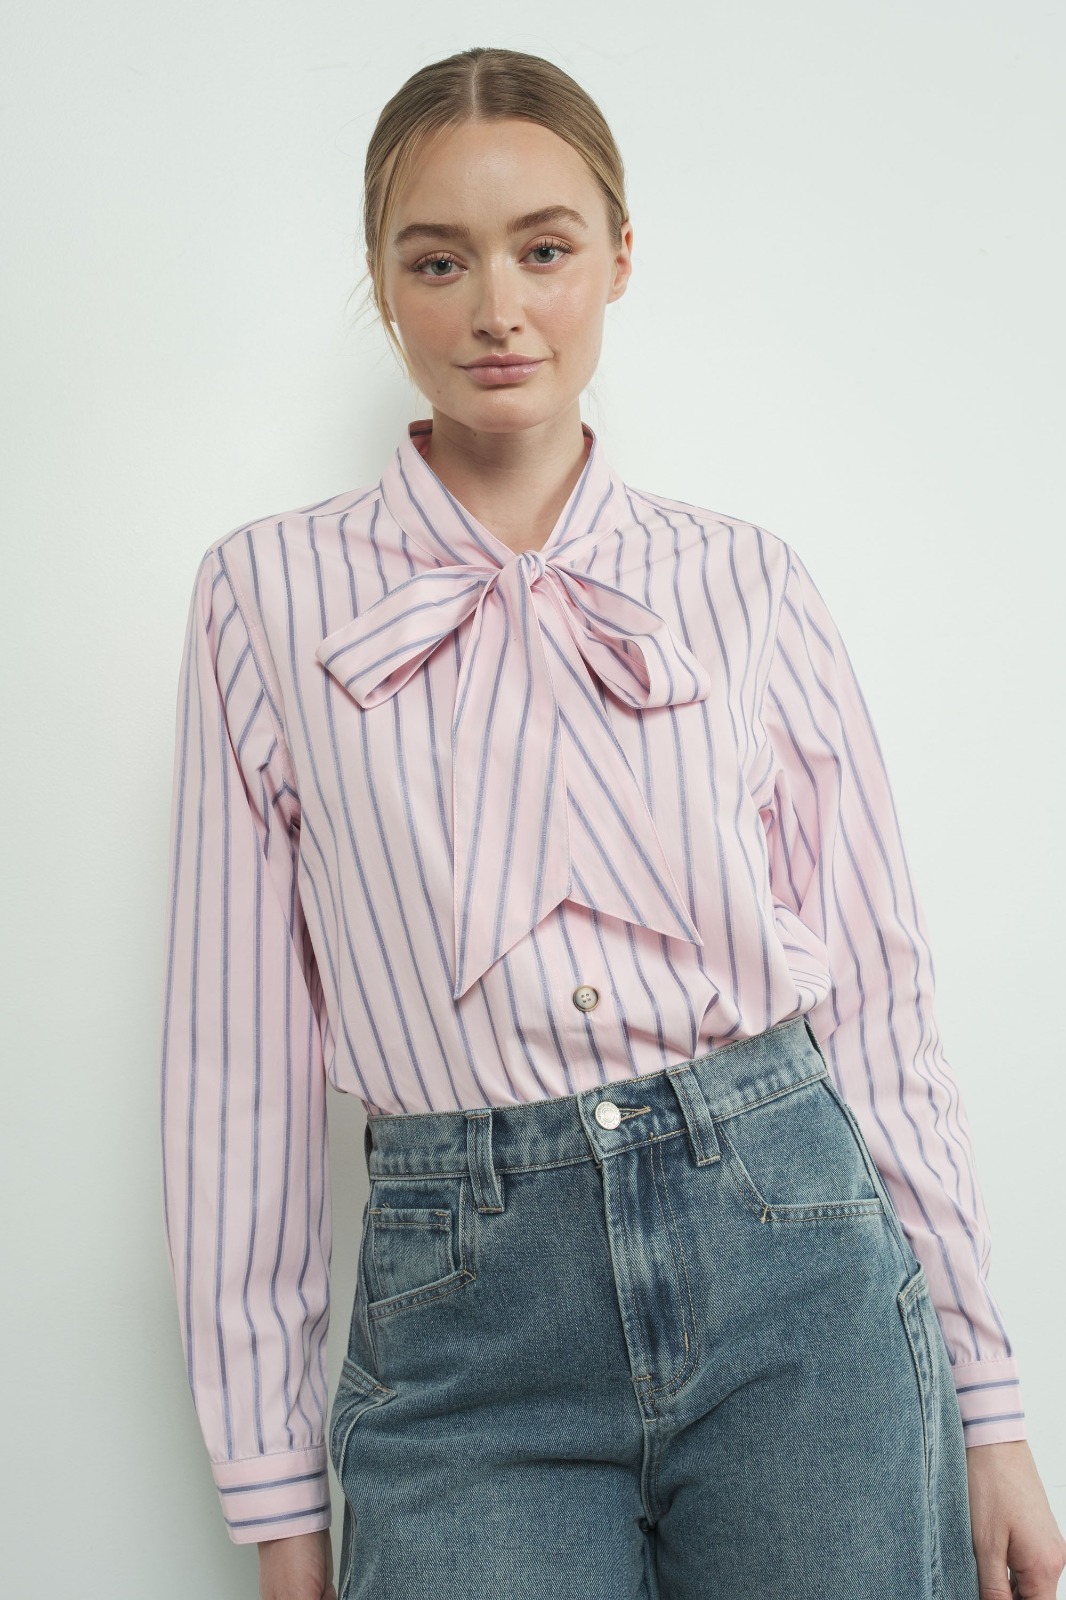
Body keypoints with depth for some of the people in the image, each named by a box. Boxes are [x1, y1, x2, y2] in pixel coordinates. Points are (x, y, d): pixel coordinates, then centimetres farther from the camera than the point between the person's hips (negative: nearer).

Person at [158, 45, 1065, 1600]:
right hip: (464, 1317, 0)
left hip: (792, 1260, 1)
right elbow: (239, 1045, 1)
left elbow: (875, 989, 5)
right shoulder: (269, 593, 2)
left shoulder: (746, 582, 4)